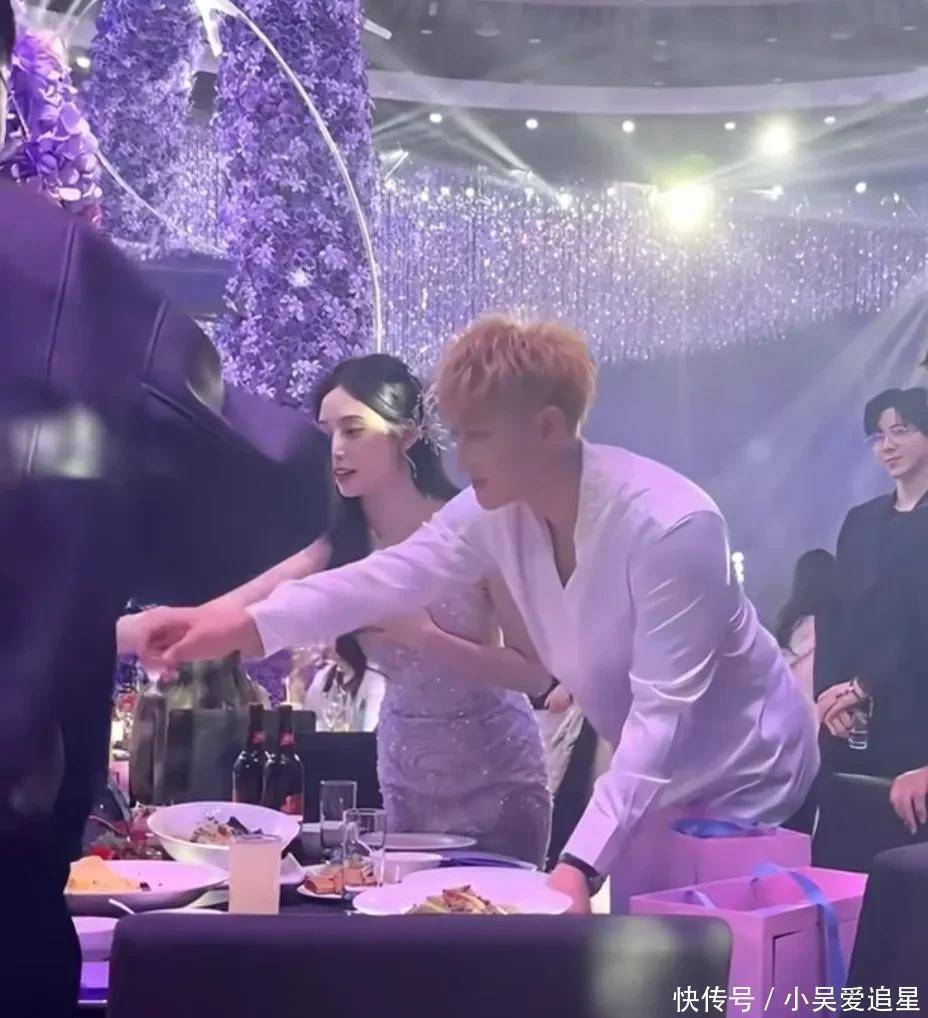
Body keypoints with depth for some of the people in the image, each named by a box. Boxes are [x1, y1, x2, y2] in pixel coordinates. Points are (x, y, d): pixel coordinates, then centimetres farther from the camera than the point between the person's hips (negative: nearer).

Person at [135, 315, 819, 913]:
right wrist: (241, 626, -25)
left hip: (739, 787, -6)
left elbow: (662, 714, -34)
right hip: (650, 783, 7)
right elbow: (388, 579, -13)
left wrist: (582, 864, -40)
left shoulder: (670, 526, -33)